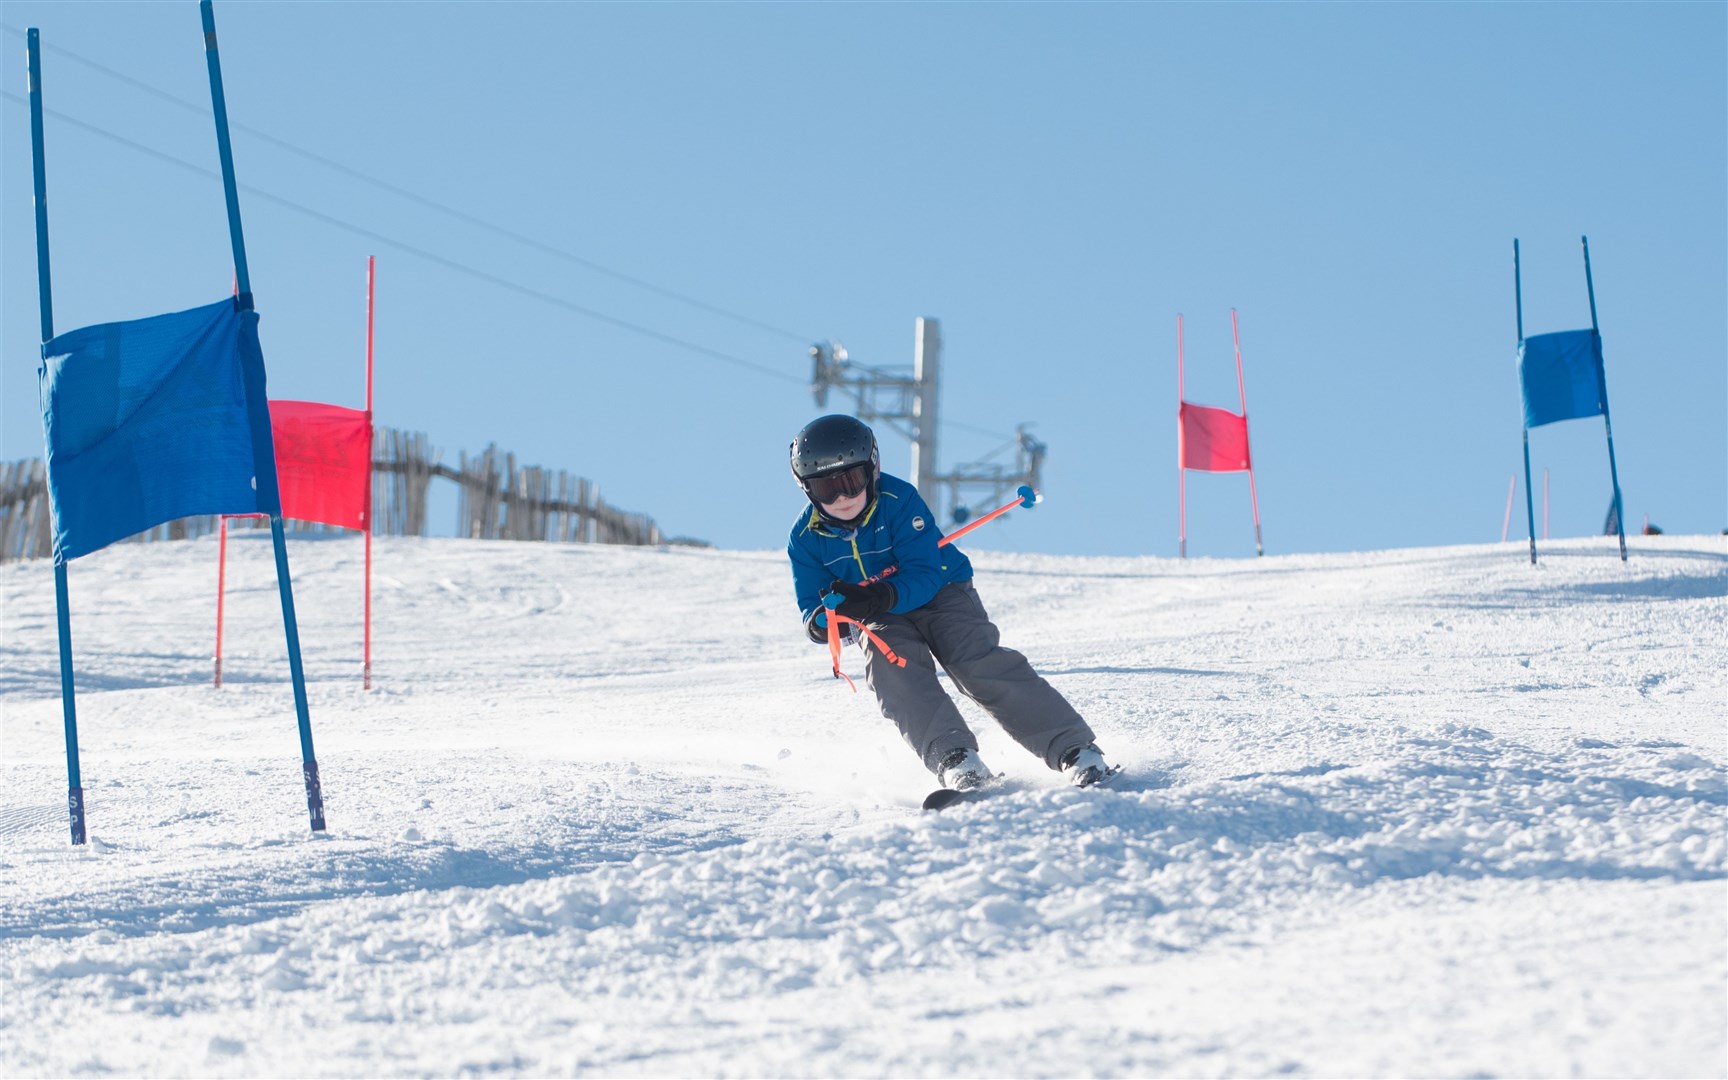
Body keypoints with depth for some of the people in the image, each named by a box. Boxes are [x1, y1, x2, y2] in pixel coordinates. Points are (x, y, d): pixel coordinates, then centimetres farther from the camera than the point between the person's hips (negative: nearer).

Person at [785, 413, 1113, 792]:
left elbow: (925, 576, -25)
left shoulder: (898, 499, -21)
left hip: (941, 594, -2)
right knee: (896, 673, -29)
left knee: (982, 664, -24)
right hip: (880, 621, 3)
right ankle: (955, 760, -42)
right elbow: (810, 608, -8)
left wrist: (880, 598, -44)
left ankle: (1073, 749, -28)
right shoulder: (806, 538, -10)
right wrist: (822, 621, -34)